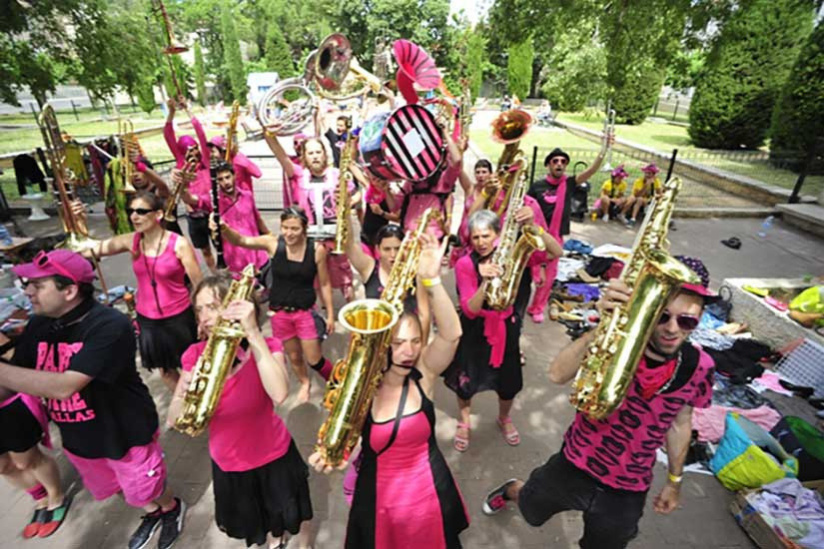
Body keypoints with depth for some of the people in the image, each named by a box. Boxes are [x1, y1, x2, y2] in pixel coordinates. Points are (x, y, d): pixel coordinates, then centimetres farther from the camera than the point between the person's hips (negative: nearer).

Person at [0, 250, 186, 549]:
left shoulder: (110, 326, -31)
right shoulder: (39, 326, -7)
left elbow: (63, 386, -37)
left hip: (125, 433, -7)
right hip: (77, 437, 7)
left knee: (144, 490, 16)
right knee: (106, 489, 29)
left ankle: (172, 509, 50)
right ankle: (153, 512, 57)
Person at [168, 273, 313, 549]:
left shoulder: (266, 347, -23)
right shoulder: (195, 355, -14)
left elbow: (279, 394, -42)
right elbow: (174, 422, -12)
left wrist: (253, 333, -43)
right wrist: (183, 393, -34)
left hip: (273, 456, -3)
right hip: (227, 463, 3)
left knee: (292, 515, 22)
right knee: (254, 521, 30)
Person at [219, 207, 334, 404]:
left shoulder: (317, 249, -14)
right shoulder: (273, 243, -12)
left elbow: (324, 284, -5)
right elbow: (240, 240, -18)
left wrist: (330, 314, -1)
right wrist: (224, 228, -41)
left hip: (305, 312, -2)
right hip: (280, 312, 2)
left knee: (314, 359, 5)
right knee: (294, 356, 20)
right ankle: (305, 384, 51)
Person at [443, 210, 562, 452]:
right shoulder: (464, 264, -19)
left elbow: (556, 252, -20)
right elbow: (470, 310, -26)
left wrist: (532, 225, -33)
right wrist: (485, 282, -42)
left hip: (505, 326, 3)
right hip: (475, 330, -2)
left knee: (509, 383, 16)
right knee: (466, 379, 13)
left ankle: (504, 419, 49)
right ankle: (464, 421, 44)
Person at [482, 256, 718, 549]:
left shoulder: (698, 367, -15)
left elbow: (679, 424, 1)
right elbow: (557, 375, -39)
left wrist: (674, 480, 12)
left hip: (628, 490, 2)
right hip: (574, 466, -1)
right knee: (530, 512, 26)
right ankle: (510, 490, 61)